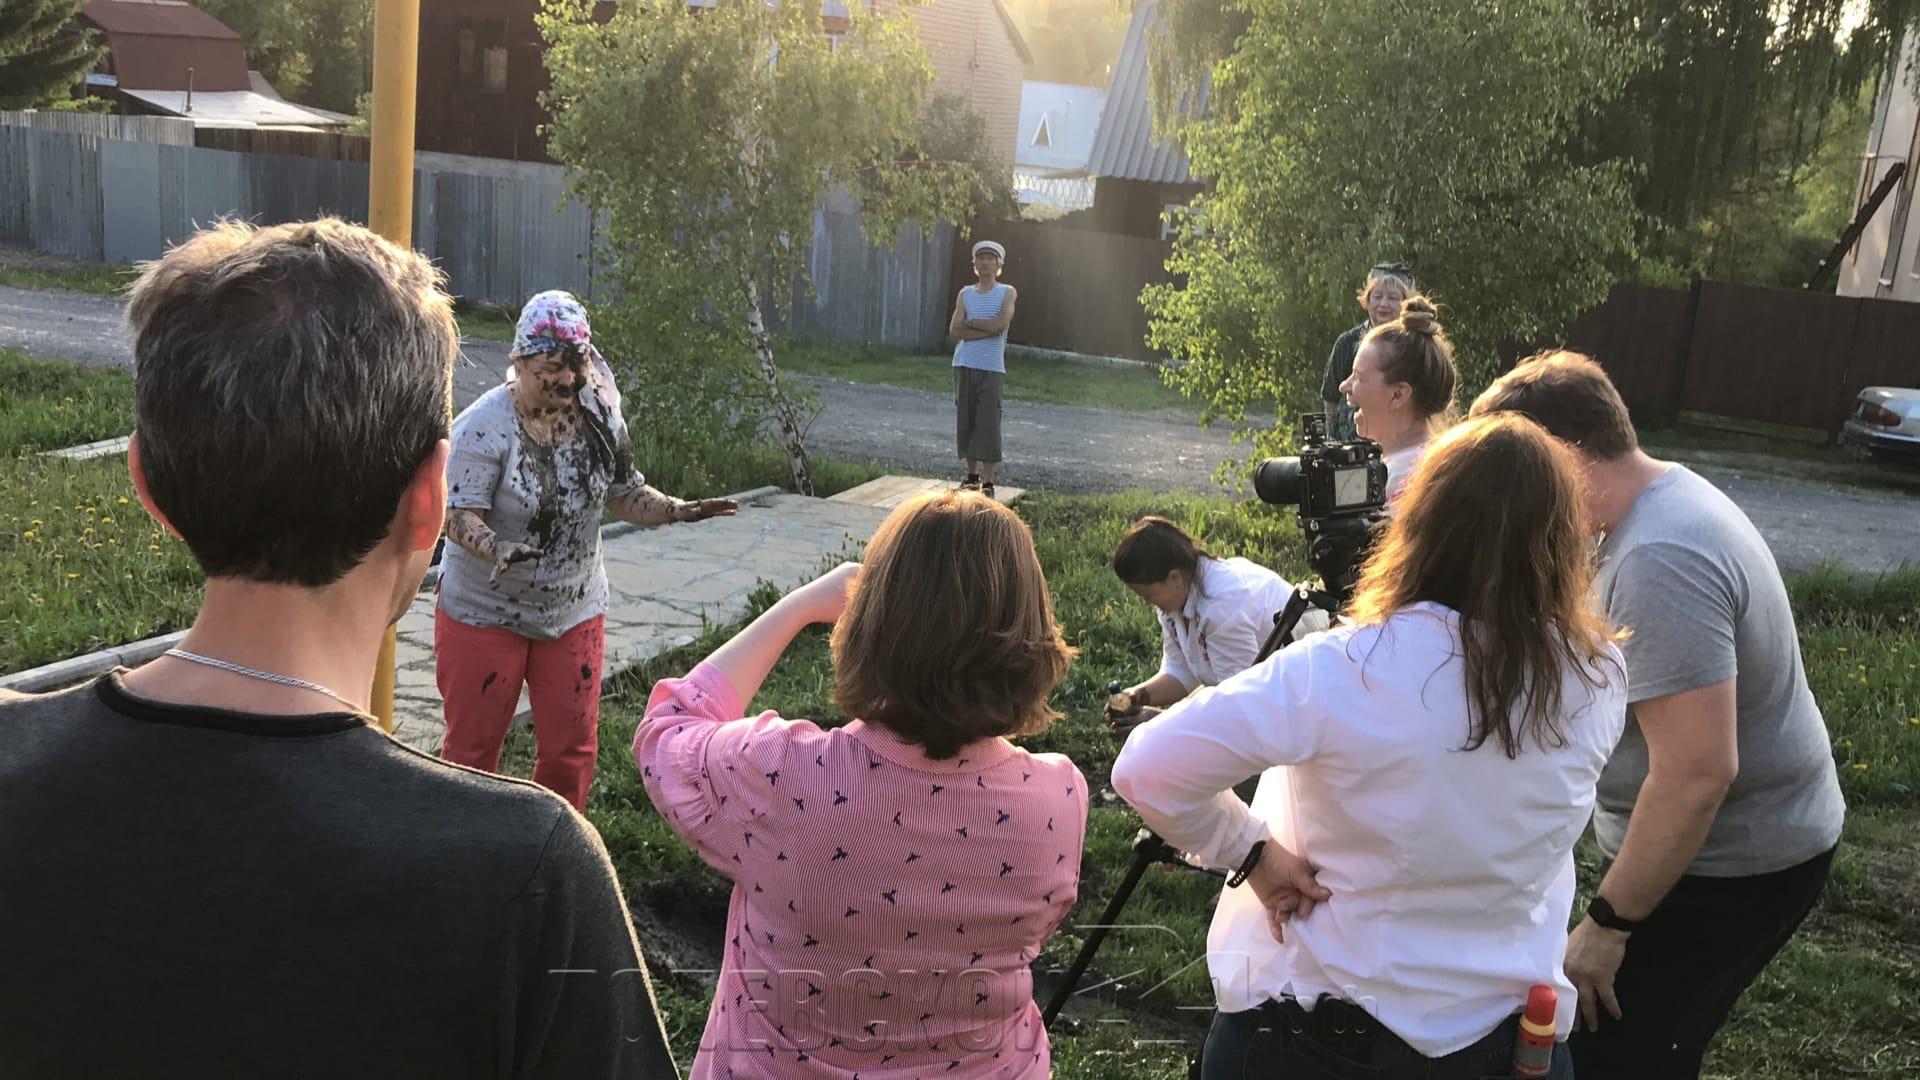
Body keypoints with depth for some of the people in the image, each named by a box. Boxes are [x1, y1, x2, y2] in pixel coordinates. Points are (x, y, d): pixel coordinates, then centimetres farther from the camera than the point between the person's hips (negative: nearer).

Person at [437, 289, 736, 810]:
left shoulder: (599, 416, -2)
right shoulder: (485, 425, -18)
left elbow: (624, 494, 6)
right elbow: (459, 514, -22)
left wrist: (677, 511, -12)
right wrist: (495, 548, -42)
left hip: (575, 612, 4)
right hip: (485, 612, -4)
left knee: (572, 748, 11)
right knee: (472, 746, 8)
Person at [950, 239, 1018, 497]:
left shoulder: (1007, 293, 4)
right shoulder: (965, 294, 11)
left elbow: (1001, 323, -14)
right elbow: (954, 330, -3)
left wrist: (969, 323, -4)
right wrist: (988, 330, -11)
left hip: (991, 368, -3)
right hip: (964, 365, 3)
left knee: (988, 424, -8)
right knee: (966, 422, 5)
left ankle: (988, 483, -5)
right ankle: (972, 476, 17)